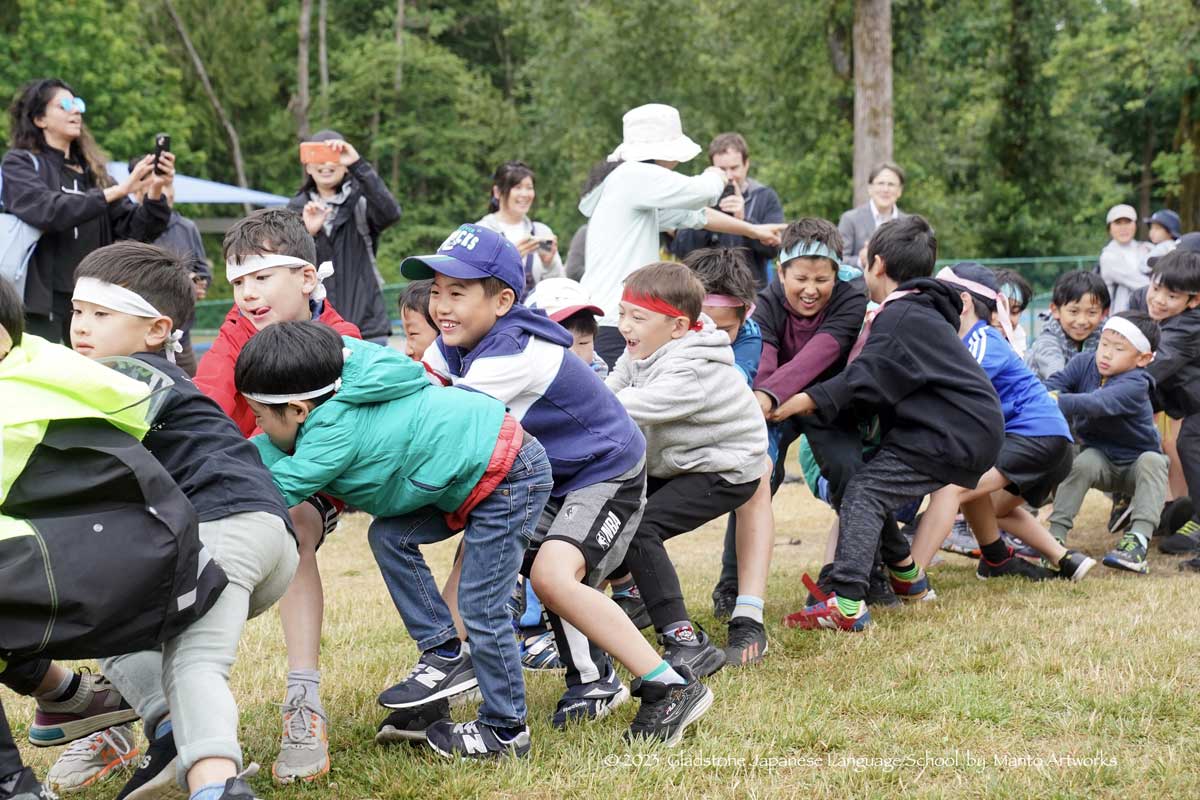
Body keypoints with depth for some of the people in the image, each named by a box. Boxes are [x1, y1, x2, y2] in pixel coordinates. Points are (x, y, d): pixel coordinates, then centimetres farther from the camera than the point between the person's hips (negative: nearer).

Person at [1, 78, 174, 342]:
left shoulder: (92, 172, 15)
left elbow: (134, 231, 8)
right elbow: (47, 211, -16)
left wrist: (155, 192, -10)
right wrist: (116, 191, -19)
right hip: (42, 302, -4)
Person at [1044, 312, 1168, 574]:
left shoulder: (1135, 384, -27)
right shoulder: (1085, 363, -9)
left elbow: (1098, 404, -44)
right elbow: (1056, 383, -22)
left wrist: (1059, 402, -58)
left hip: (1135, 462, -3)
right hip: (1101, 459, 3)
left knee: (1151, 461, -33)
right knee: (1084, 462, -28)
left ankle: (1139, 539, -42)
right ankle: (1056, 535, -30)